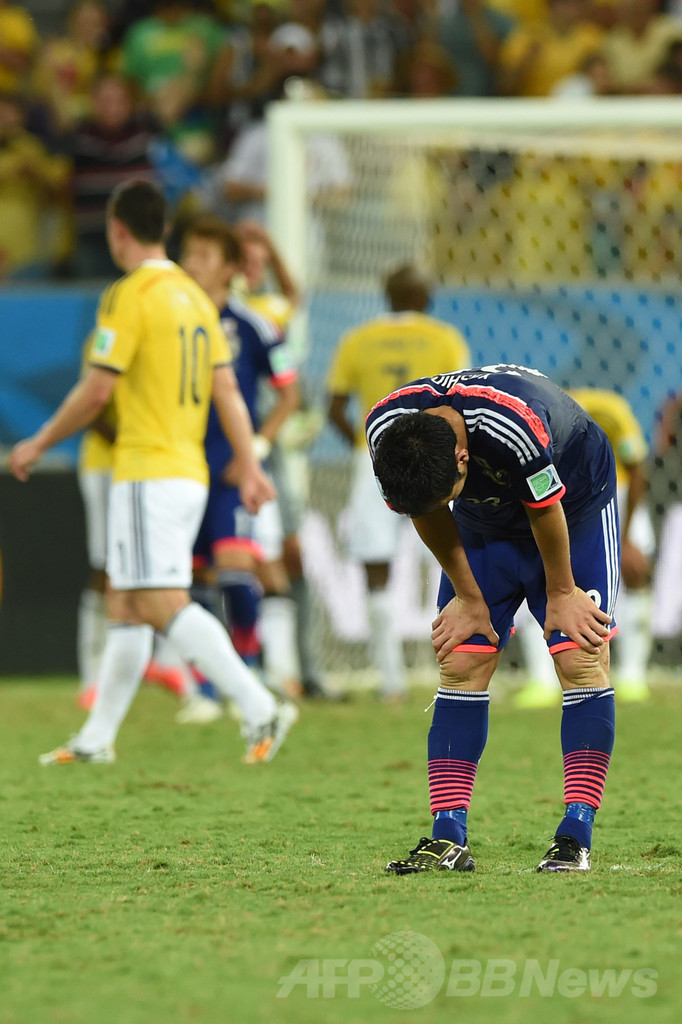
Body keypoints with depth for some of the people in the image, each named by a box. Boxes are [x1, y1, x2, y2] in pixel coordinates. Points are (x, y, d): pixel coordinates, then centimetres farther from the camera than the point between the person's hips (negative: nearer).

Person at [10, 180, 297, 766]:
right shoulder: (195, 296, 13)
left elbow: (97, 391, -12)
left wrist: (40, 444, 0)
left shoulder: (130, 295, -11)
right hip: (191, 473, 9)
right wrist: (249, 467, 10)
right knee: (125, 607, 15)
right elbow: (227, 390, 11)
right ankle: (97, 739, 20)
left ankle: (260, 710, -24)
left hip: (148, 473, -9)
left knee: (165, 606, -13)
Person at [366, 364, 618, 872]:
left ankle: (576, 836, -15)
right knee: (461, 664, -7)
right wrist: (468, 596, -3)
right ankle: (449, 836, -8)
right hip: (485, 523, 4)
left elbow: (546, 510, -25)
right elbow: (430, 517, -9)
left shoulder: (515, 427, -43)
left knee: (581, 659, -15)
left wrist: (561, 592, -11)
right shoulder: (385, 430, -27)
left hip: (574, 508, -4)